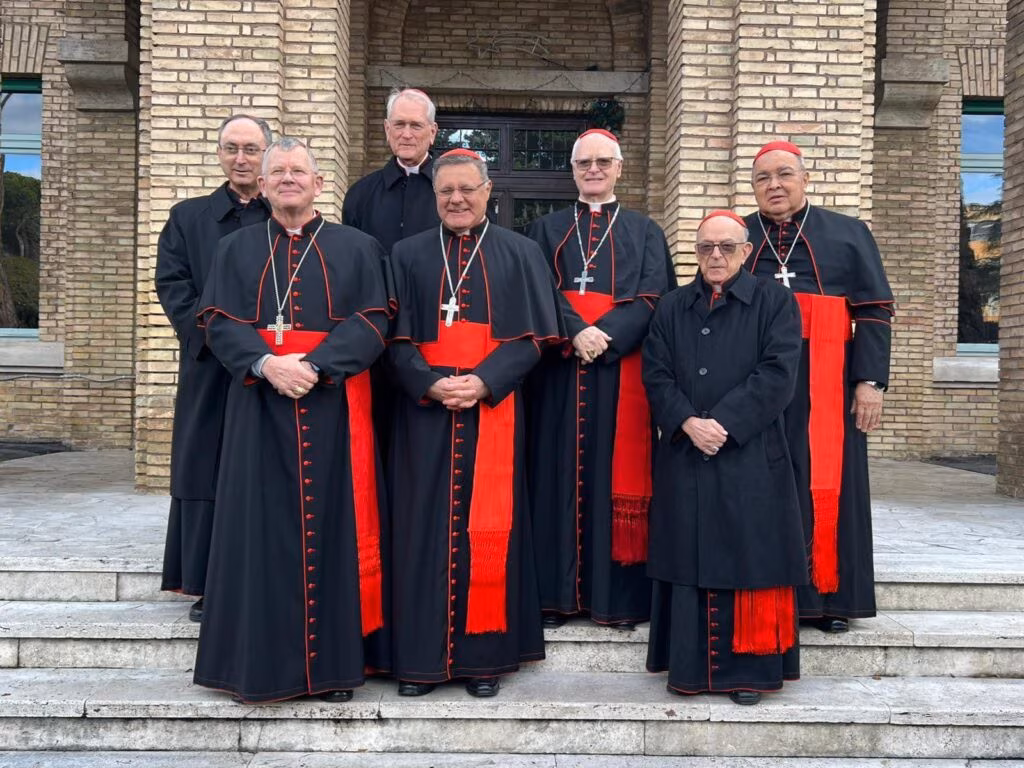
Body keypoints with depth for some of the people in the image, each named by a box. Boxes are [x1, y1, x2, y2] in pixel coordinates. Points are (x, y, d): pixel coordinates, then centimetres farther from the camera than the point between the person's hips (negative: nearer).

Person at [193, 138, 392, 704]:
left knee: (332, 525, 1)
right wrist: (266, 363, -17)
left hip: (333, 407, -1)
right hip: (258, 406, 1)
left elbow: (371, 323, -3)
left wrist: (314, 365, -17)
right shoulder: (237, 249, 12)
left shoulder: (356, 248, 8)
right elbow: (220, 323, 2)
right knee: (262, 528, 3)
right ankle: (261, 663, 13)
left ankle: (336, 661, 11)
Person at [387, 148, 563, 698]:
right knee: (424, 525, 2)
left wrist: (482, 382, -14)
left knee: (487, 528, 1)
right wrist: (431, 384, -14)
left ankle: (482, 656, 11)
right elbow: (396, 338, 4)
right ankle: (421, 656, 11)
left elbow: (533, 335, 0)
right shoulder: (408, 255, 11)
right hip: (424, 410, 1)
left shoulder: (520, 254, 8)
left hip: (493, 409, -1)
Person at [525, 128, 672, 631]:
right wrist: (576, 331, -18)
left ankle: (619, 595, 6)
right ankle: (558, 592, 8)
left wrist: (605, 335, -17)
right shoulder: (545, 230, 15)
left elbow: (652, 297, -2)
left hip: (621, 372, -1)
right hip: (558, 370, 1)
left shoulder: (645, 232, 13)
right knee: (559, 472, 1)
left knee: (616, 474, 0)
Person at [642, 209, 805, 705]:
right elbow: (656, 375, 4)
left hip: (750, 458, -2)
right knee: (689, 563, 5)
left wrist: (724, 422, -15)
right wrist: (687, 422, -13)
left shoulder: (774, 303, 4)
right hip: (685, 458, 3)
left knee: (749, 562, 0)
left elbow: (778, 374, -8)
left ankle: (749, 670, 11)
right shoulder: (672, 308, 13)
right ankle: (689, 668, 14)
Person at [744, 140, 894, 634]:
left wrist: (871, 381, -5)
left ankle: (829, 596, 12)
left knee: (827, 484, 2)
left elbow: (874, 311, 4)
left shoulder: (849, 235, 9)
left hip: (826, 384, -1)